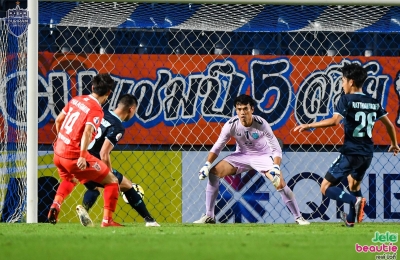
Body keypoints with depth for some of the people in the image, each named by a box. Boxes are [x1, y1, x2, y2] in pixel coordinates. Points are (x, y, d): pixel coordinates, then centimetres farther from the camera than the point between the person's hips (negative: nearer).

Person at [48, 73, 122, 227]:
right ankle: (107, 220, -3)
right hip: (74, 155, -8)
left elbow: (58, 120, 19)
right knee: (112, 181, 3)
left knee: (70, 179, 38)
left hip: (58, 151, 8)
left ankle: (55, 206, 19)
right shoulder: (96, 110, -13)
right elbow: (87, 132, -29)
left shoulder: (76, 100, 8)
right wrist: (82, 157, -33)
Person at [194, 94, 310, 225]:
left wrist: (276, 167, -39)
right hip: (242, 155, 3)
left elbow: (276, 149, -23)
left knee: (280, 183, -22)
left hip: (262, 155, -3)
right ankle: (209, 216, -5)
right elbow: (217, 147, -10)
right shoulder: (231, 125, -20)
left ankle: (298, 217, -5)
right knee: (214, 172, -14)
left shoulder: (261, 124, -26)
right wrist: (207, 164, -24)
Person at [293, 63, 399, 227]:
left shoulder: (347, 99, -10)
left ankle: (355, 201, -22)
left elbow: (334, 121, -24)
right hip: (367, 154, 7)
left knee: (326, 188, -1)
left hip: (350, 153, -7)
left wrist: (309, 126, -19)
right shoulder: (373, 102, 9)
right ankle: (350, 219, 39)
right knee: (354, 183, 33)